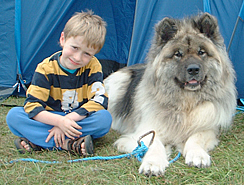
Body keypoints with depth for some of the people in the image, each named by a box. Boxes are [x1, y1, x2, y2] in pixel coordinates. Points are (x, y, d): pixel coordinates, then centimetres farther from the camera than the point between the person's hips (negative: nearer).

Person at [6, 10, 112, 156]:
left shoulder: (93, 66, -6)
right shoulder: (46, 68, -9)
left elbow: (99, 100, -15)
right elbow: (32, 105, -15)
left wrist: (69, 119, -26)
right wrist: (59, 121, -33)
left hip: (80, 121, 0)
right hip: (50, 120, 0)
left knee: (105, 118, -30)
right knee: (13, 115, -23)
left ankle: (37, 141, -31)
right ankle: (68, 144, -37)